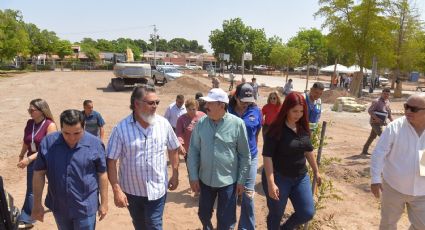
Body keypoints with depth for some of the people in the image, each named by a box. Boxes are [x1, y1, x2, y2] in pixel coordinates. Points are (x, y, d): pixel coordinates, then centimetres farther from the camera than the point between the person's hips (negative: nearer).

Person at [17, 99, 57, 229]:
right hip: (33, 161, 6)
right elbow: (26, 142, 13)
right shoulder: (30, 123, -1)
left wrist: (29, 159, -29)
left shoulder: (50, 125, -21)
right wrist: (21, 157, 14)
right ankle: (26, 219, 23)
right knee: (31, 190, 10)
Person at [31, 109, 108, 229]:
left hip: (85, 207, -3)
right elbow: (39, 173, -3)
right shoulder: (48, 143, -11)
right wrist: (37, 204, 0)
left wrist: (104, 202, -3)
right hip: (59, 206, 3)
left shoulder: (95, 144, -14)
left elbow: (102, 174, -7)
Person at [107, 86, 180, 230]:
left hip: (157, 189, 0)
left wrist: (175, 175, 7)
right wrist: (117, 190, -15)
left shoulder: (164, 124, -9)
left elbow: (173, 149, 5)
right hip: (132, 190, 0)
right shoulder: (121, 128, -16)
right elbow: (111, 161, -12)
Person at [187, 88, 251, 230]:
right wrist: (193, 176, -1)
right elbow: (193, 151, 1)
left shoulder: (237, 124, -13)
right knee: (204, 214, 21)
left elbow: (245, 155, -5)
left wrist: (241, 180, -3)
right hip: (205, 179, 3)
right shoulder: (201, 123, -6)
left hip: (228, 181, -3)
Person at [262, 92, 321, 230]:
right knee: (276, 214, 10)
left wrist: (316, 171, 19)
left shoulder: (303, 128, 1)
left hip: (301, 177, 6)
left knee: (307, 213, 8)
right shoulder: (276, 129, -18)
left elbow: (309, 151, 14)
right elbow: (267, 156, -20)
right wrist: (271, 183, -24)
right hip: (279, 178, -5)